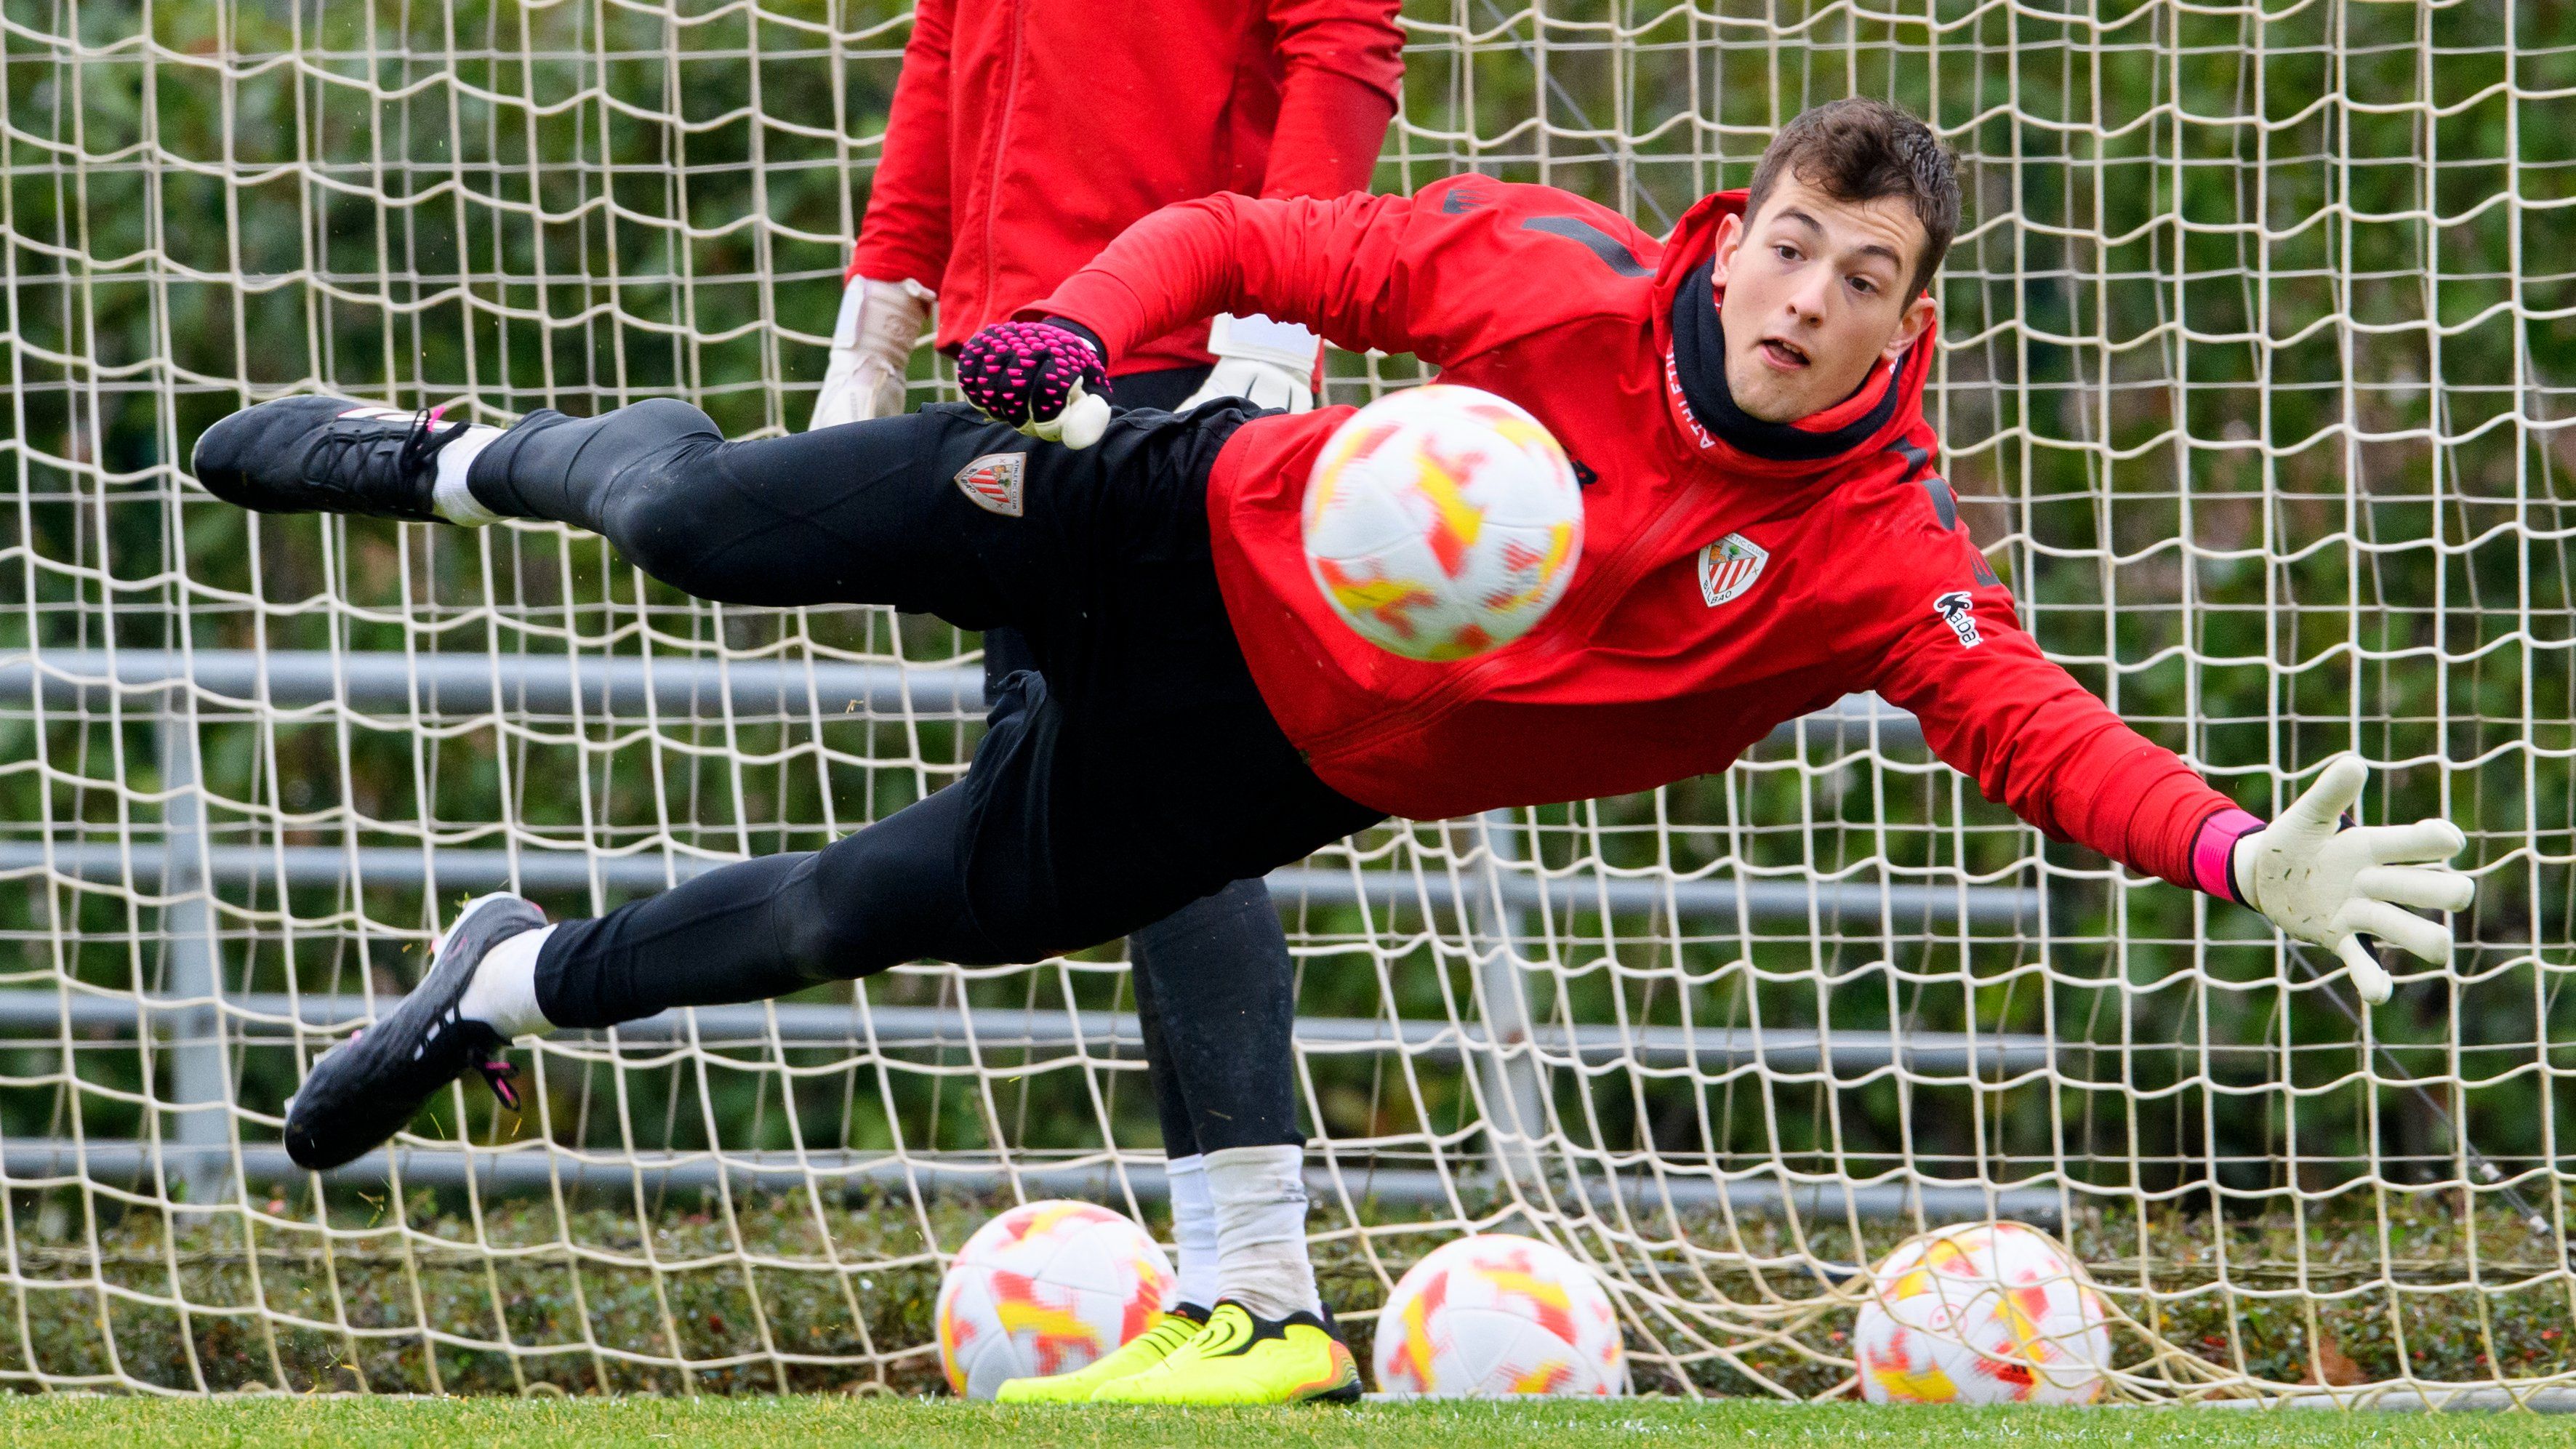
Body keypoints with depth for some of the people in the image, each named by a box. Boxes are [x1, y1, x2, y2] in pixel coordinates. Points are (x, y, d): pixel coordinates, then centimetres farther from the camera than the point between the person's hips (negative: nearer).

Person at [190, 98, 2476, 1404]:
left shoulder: (1881, 561, -23)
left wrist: (2245, 860, -51)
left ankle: (512, 988, 35)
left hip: (1290, 752, 1)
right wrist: (1081, 327, -31)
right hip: (1186, 535, -1)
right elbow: (1240, 241, -14)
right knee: (703, 526, 1)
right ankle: (460, 464, 37)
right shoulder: (1560, 278, -23)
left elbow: (2042, 734, -35)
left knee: (888, 916, 7)